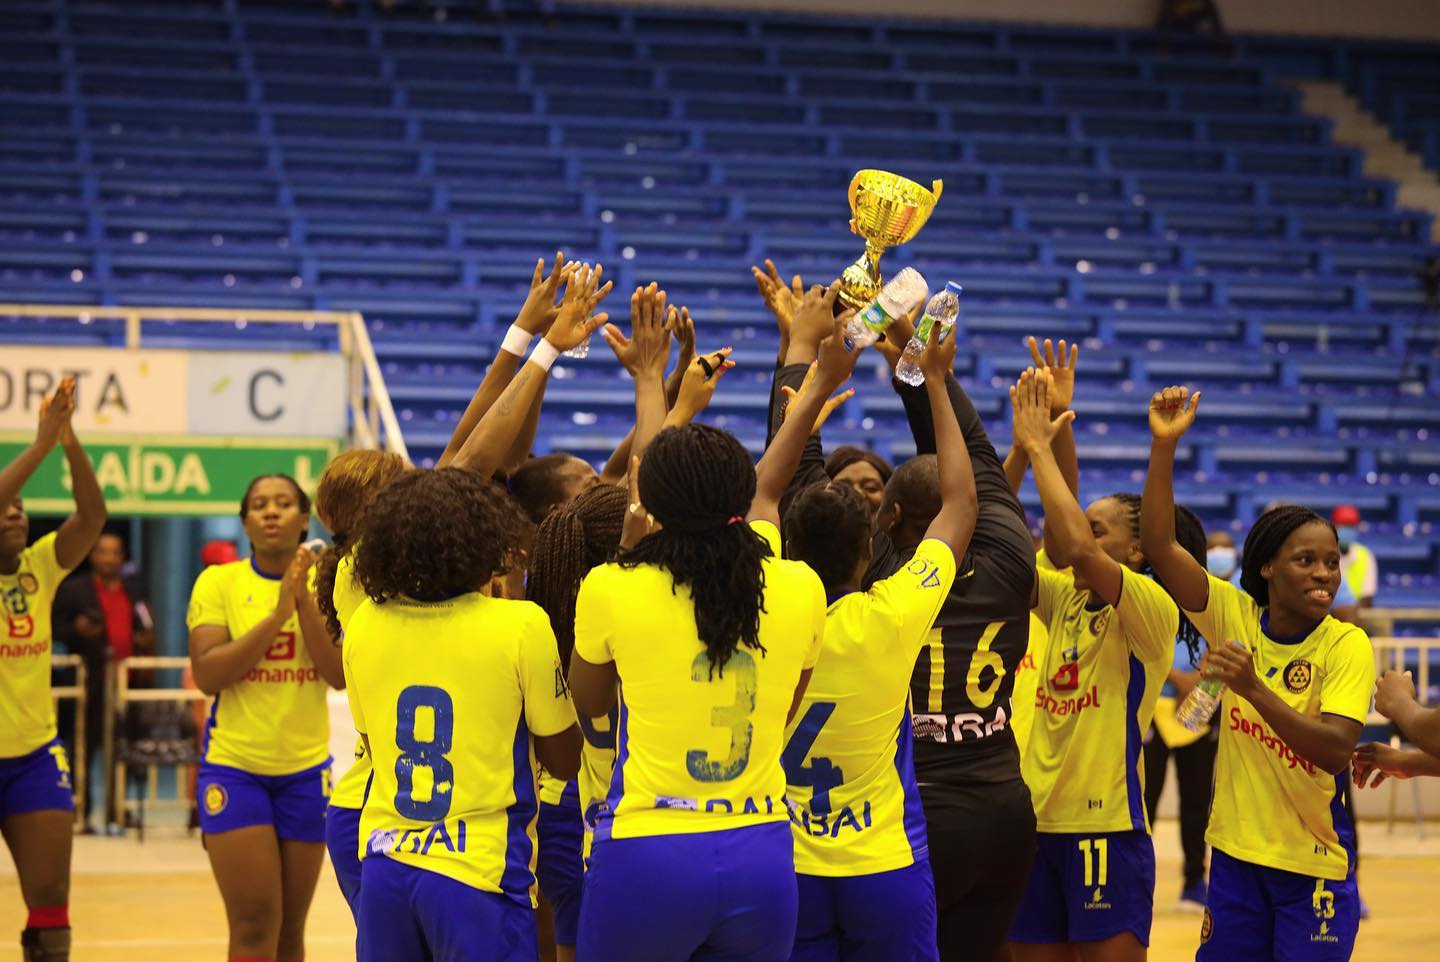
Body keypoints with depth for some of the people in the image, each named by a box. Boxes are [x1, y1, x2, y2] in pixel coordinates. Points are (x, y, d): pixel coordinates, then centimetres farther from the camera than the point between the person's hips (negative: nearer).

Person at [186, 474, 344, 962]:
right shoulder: (218, 583, -2)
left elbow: (340, 674, -8)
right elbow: (207, 674, -14)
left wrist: (303, 598, -17)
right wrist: (277, 615, -20)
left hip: (305, 769, 2)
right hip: (234, 765, -2)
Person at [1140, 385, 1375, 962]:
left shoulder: (1347, 646, -11)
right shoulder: (1234, 616, -2)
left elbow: (1336, 750, -23)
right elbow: (1158, 546, -12)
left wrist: (1252, 687, -33)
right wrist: (1164, 445, -23)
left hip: (1314, 866, -3)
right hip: (1236, 852, 3)